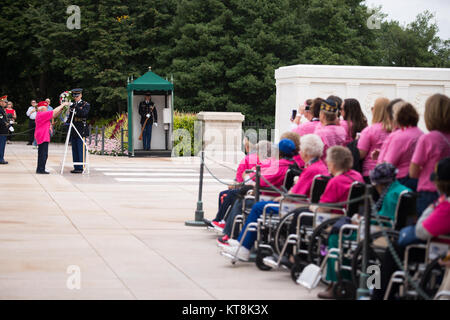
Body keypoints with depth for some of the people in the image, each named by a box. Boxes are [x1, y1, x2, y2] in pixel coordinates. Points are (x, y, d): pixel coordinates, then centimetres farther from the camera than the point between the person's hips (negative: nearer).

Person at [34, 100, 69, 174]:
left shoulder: (41, 114, 16)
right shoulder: (42, 114, -14)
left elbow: (54, 115, 19)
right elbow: (54, 112, -15)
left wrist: (61, 109, 11)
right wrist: (63, 105, -8)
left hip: (42, 137, 11)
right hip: (43, 137, -11)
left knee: (42, 154, 14)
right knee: (43, 154, -9)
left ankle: (40, 169, 18)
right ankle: (41, 169, -9)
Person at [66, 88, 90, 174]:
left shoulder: (85, 104, 0)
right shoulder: (72, 105, 16)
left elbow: (84, 113, -19)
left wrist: (76, 107, -27)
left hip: (81, 131, -6)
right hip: (73, 131, 6)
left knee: (81, 150, -8)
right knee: (74, 150, 8)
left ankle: (81, 167, -7)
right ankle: (76, 167, 12)